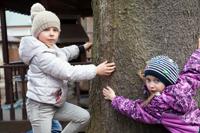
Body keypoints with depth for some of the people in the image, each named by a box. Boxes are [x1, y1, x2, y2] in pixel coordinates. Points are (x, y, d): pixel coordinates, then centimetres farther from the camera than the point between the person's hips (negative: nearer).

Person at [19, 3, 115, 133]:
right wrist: (96, 70, -21)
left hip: (56, 104, 9)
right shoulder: (42, 55, -24)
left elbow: (63, 53, 32)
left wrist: (82, 48, 35)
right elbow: (68, 72, -27)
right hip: (40, 107, -9)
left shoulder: (51, 48, 8)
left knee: (83, 116, 10)